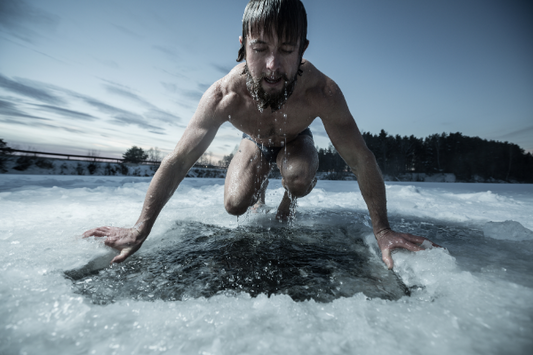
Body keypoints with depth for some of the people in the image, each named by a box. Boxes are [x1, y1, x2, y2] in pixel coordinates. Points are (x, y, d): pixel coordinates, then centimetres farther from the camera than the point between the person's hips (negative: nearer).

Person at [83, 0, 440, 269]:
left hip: (295, 140, 0)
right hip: (255, 141, 1)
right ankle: (260, 191, 26)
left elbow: (362, 160, -30)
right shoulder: (223, 96, -36)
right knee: (234, 204, -13)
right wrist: (141, 228, -26)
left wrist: (382, 230, -28)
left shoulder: (322, 92, -37)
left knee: (300, 178, -33)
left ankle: (288, 205, 6)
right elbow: (177, 162, -30)